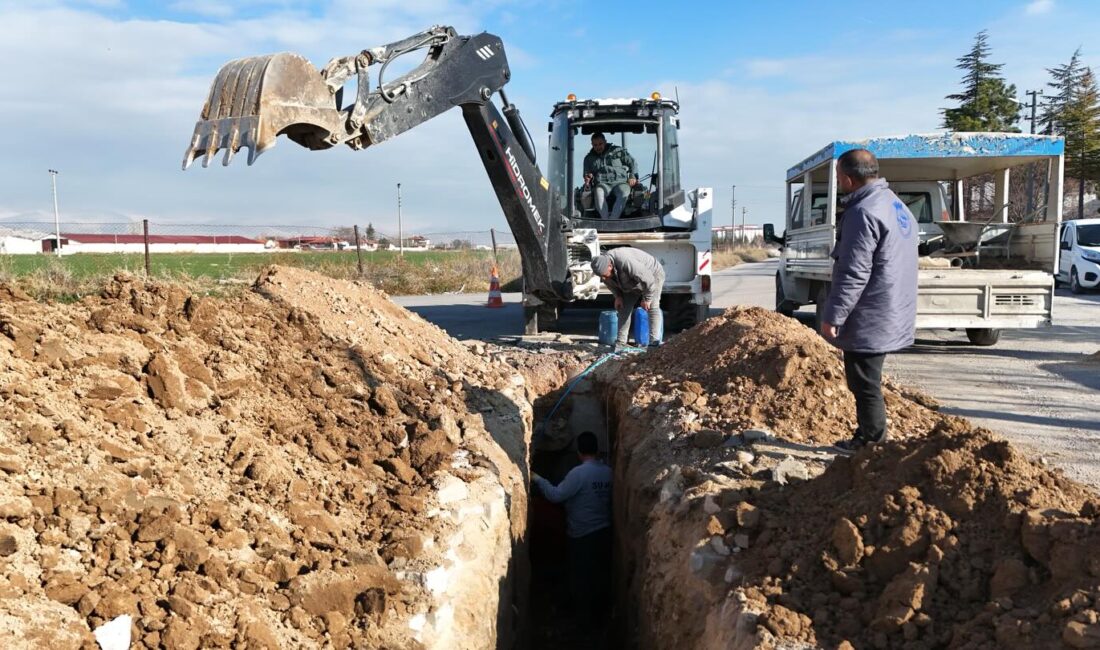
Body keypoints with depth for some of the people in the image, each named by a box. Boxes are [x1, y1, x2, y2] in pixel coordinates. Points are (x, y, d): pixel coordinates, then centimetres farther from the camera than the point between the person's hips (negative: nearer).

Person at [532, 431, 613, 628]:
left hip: (582, 533, -6)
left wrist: (538, 480, -7)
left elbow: (556, 495, -20)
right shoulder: (608, 472, -1)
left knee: (582, 575, 8)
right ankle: (602, 608, 34)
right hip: (604, 530, 6)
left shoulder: (579, 473, -21)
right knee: (602, 571, 20)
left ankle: (588, 615, 18)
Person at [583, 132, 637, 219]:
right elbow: (587, 174, 25)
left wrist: (633, 176, 1)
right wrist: (588, 178, -1)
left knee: (624, 193, -38)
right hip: (602, 183, 0)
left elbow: (632, 162, 18)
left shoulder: (618, 151, 17)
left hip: (620, 182, 0)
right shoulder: (589, 158, 22)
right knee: (598, 193, -39)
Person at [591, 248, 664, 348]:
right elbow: (609, 281, 5)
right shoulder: (602, 265, -18)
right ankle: (620, 342, 2)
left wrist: (646, 299, -25)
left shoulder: (626, 264, -44)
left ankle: (654, 342, -22)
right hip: (633, 281, 7)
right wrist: (618, 296, -4)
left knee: (652, 307, -19)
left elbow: (649, 280, -37)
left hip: (652, 275, -7)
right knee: (624, 308, 0)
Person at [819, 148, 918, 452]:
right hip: (890, 317, 10)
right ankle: (871, 433, 30)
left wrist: (832, 316, -17)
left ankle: (873, 440, 9)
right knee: (867, 381, 20)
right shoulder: (896, 205, 13)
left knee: (865, 383, 1)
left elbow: (853, 274, -23)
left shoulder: (864, 213, -20)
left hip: (869, 321, -10)